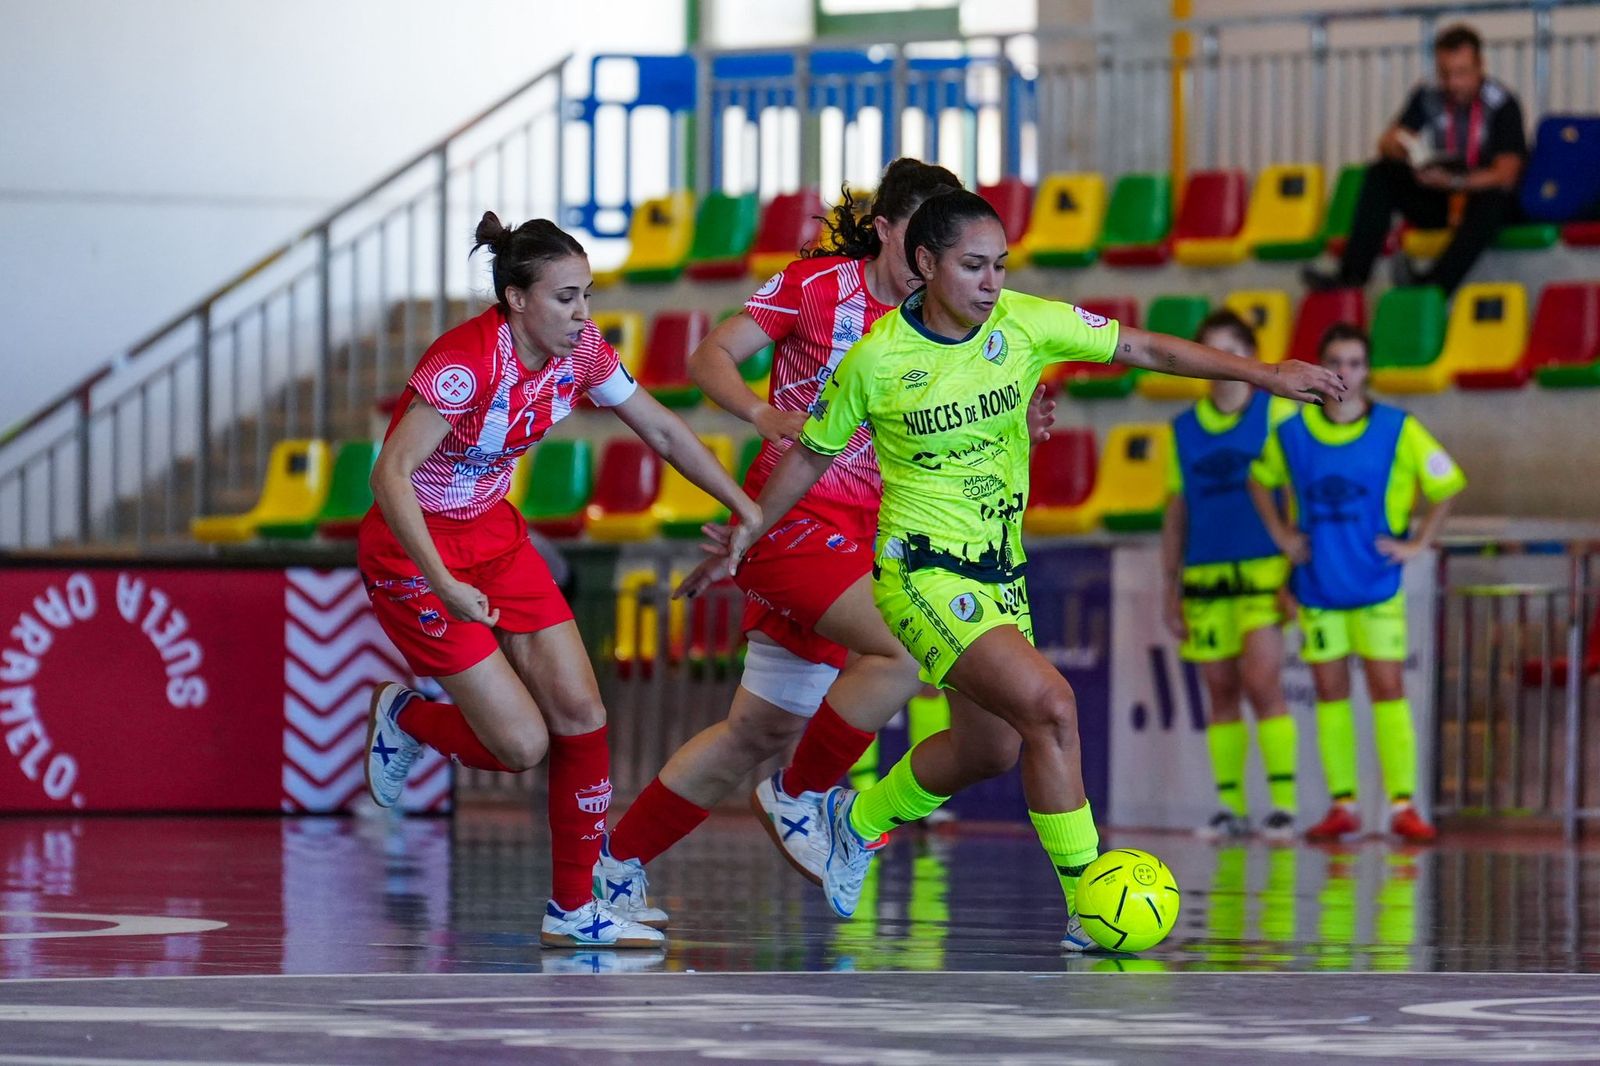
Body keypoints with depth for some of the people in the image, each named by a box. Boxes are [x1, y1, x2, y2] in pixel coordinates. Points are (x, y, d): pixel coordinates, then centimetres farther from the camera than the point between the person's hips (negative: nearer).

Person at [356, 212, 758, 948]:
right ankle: (403, 717, 20)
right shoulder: (468, 361, -28)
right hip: (412, 551, -7)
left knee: (580, 712, -3)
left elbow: (662, 431, 7)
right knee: (522, 744, -11)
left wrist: (749, 512, 4)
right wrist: (445, 587, -38)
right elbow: (390, 475, -31)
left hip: (495, 537, 7)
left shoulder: (580, 350, -6)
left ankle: (574, 910, 7)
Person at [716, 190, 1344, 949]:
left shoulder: (1025, 324, -5)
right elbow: (814, 451, 3)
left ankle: (859, 820, 45)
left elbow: (1143, 350, -2)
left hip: (1000, 568, 7)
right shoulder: (877, 358, -13)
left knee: (994, 744, 17)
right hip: (922, 569, -7)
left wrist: (1259, 373, -9)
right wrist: (750, 530, 7)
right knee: (1050, 705, -23)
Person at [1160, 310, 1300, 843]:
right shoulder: (1183, 429, 13)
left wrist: (1297, 570, -7)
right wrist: (1169, 587, 11)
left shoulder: (1277, 413, 3)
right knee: (1220, 692, 3)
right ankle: (1230, 807, 6)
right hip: (1204, 576, 4)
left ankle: (1283, 803, -9)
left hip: (1263, 572, -4)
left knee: (1262, 683, -12)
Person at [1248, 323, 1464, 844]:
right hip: (1316, 585, 2)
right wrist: (1281, 534, 7)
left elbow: (1446, 485, 4)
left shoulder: (1398, 430, -6)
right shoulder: (1291, 430, 0)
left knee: (1388, 689, -6)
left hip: (1375, 584, -2)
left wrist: (1416, 544, -2)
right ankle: (1342, 806, 9)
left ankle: (1402, 806, -6)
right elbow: (1260, 479, 18)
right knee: (1330, 693, 4)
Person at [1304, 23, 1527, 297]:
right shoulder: (1428, 97, 1)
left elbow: (1506, 174, -20)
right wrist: (1399, 147, -28)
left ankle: (1437, 283, -51)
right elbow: (1386, 143, -1)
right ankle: (1352, 276, -26)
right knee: (1381, 174, -15)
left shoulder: (1502, 105, -12)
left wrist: (1455, 182, -36)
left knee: (1494, 198, -38)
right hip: (1437, 202, 5)